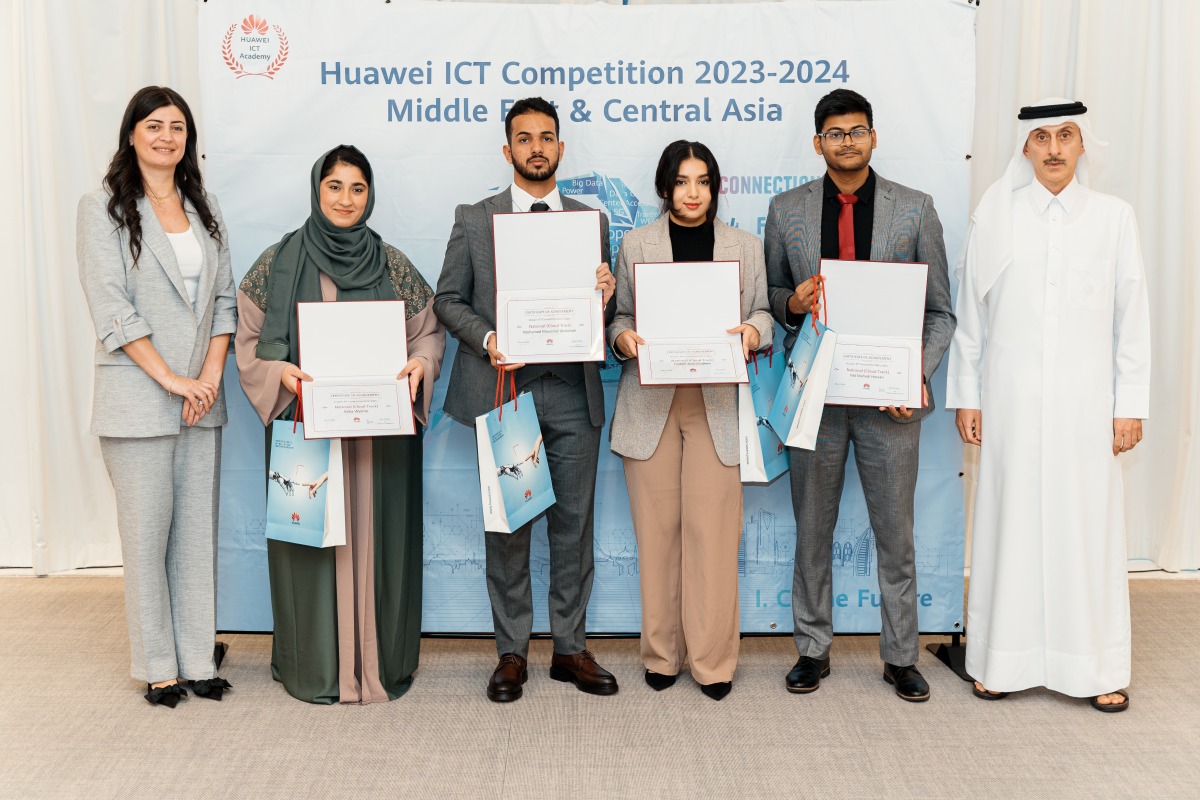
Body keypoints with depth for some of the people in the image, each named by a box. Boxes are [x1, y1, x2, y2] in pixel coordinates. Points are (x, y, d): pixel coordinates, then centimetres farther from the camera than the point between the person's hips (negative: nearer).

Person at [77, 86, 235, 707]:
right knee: (148, 532, 1)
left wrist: (211, 374, -3)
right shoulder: (103, 208, -1)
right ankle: (157, 666, 14)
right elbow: (111, 307, -10)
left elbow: (223, 298, 11)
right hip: (138, 400, -4)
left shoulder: (204, 211, 14)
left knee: (197, 531, 8)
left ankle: (199, 659, 17)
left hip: (201, 399, 5)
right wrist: (171, 378, -14)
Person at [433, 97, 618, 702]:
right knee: (506, 524, 4)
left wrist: (605, 298, -10)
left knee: (574, 522, 6)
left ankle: (570, 647, 19)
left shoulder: (591, 222, 13)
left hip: (572, 392, 2)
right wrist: (485, 340, -12)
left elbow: (603, 314, 13)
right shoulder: (474, 220, 8)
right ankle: (512, 652, 16)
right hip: (503, 388, -2)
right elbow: (448, 300, 6)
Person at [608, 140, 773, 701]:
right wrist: (624, 338, -11)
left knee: (713, 529, -5)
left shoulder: (746, 247, 13)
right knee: (657, 529, 2)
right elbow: (619, 318, 11)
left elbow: (762, 313, 13)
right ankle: (662, 654, 15)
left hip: (717, 403, 0)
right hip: (651, 400, 0)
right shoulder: (636, 245, 11)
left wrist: (754, 332, -9)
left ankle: (713, 660, 6)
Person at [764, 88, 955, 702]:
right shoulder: (786, 211, 6)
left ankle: (900, 656, 24)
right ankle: (813, 649, 25)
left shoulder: (915, 209, 3)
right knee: (812, 531, 10)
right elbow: (769, 295, 13)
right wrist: (791, 301, -10)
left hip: (890, 396, -1)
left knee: (895, 533, 8)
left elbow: (939, 312, 4)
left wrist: (918, 375, -11)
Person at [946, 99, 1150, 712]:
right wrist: (965, 397, 4)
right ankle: (1001, 661, 15)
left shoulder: (1114, 217, 5)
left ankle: (1099, 668, 14)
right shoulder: (994, 216, 4)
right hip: (1011, 401, 0)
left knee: (1088, 526, 2)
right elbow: (969, 314, 6)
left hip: (1085, 402, 0)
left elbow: (1132, 317, 5)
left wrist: (1130, 406, 1)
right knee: (1010, 523, 3)